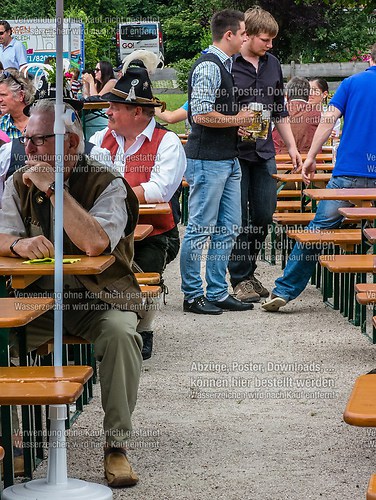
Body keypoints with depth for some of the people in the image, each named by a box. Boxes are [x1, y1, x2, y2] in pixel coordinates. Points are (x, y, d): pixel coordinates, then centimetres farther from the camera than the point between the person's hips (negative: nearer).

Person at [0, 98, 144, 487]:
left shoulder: (107, 185, -10)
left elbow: (94, 243, -27)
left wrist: (53, 188, -23)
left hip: (100, 300, -3)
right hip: (37, 299, 4)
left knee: (120, 333, -33)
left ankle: (116, 444, -20)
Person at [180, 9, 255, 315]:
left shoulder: (224, 65, 17)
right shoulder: (208, 66, -14)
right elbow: (202, 115, -22)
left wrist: (238, 123, 12)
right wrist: (237, 120, -10)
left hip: (227, 159, 10)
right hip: (207, 161, -10)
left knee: (228, 229, 12)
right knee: (200, 230, -2)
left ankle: (217, 293, 19)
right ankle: (193, 296, 5)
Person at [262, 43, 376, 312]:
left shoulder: (352, 83, 7)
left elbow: (329, 118, -2)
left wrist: (311, 157, -1)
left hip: (348, 172, 0)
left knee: (318, 229, 3)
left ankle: (284, 290, 2)